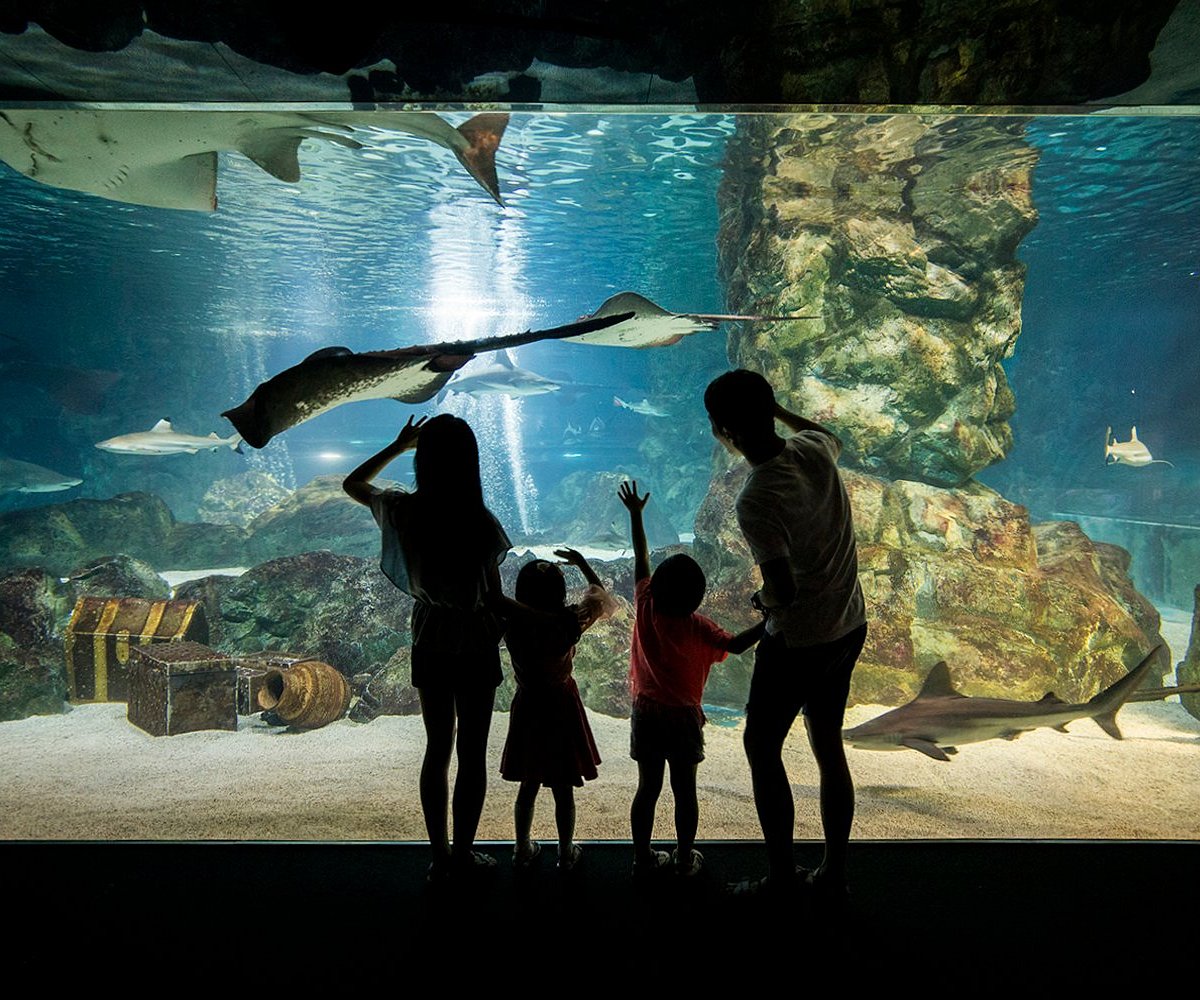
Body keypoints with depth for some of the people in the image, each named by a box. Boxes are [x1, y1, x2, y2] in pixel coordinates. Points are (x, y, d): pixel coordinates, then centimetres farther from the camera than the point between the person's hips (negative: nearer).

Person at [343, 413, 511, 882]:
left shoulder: (403, 511, -7)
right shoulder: (480, 520, -17)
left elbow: (351, 484, 13)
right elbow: (494, 595, -11)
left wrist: (398, 445, 15)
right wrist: (509, 635, 6)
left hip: (429, 645, 3)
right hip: (475, 646, -3)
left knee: (437, 748, 16)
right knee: (472, 752, 10)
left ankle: (439, 854, 22)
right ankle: (463, 852, 20)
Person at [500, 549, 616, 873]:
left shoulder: (512, 623, -17)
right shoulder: (568, 622, -20)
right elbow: (600, 597, -2)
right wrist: (582, 563, 8)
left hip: (527, 708, 2)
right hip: (561, 708, -2)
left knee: (528, 785, 18)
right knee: (563, 789, 13)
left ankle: (523, 850, 31)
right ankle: (566, 853, 27)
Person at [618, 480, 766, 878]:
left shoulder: (644, 607, -8)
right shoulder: (697, 627, -16)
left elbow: (640, 559, 3)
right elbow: (736, 644, -21)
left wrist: (635, 514, 14)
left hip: (645, 713, 3)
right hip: (683, 717, -3)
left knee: (647, 788, 13)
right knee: (684, 790, 12)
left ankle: (643, 858, 22)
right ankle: (684, 858, 24)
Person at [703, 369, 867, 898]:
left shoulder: (756, 501, -27)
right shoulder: (814, 450, -5)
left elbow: (784, 591, -29)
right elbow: (830, 434, 22)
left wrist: (763, 599, -6)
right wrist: (776, 408, 24)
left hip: (799, 639, -8)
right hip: (849, 626, 8)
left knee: (762, 747, 10)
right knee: (828, 745, 18)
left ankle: (781, 875, 19)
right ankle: (834, 872, 30)